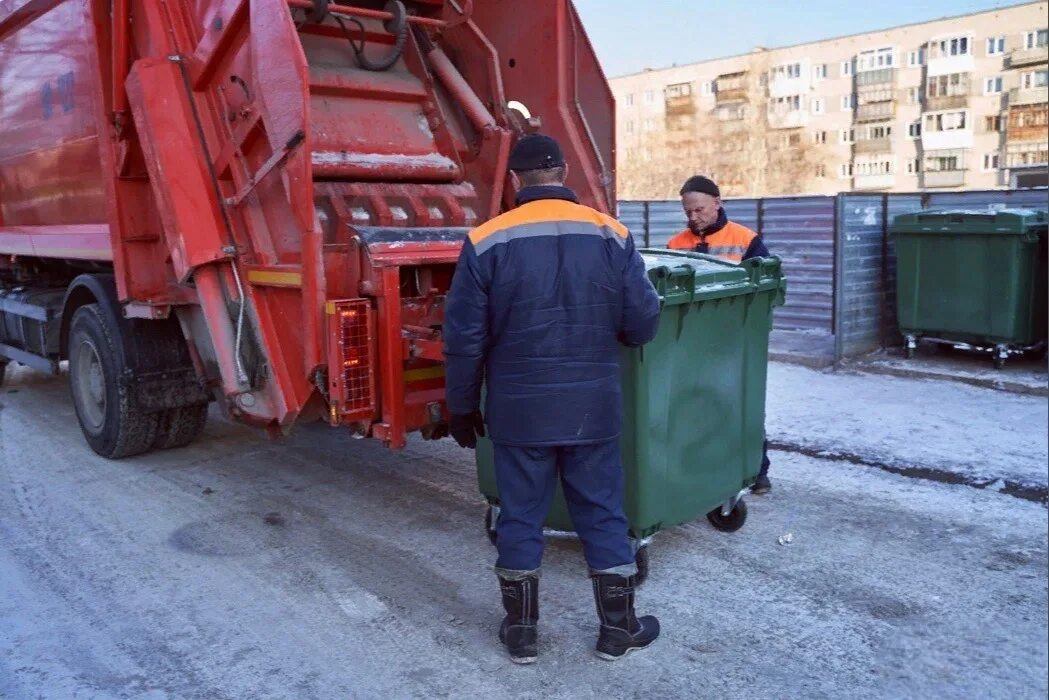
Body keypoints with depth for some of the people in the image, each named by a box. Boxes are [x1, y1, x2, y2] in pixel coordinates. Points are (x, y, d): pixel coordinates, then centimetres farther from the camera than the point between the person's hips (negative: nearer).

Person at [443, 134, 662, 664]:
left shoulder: (486, 242, -7)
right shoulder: (611, 235, -3)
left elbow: (463, 338, -5)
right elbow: (643, 323, -2)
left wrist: (462, 408, 7)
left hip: (518, 408, -1)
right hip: (593, 406, 1)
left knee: (519, 517, 12)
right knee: (603, 515, 13)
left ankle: (521, 632, 25)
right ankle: (618, 628, 26)